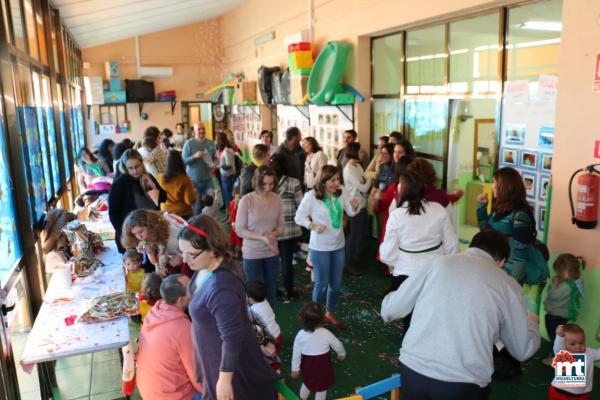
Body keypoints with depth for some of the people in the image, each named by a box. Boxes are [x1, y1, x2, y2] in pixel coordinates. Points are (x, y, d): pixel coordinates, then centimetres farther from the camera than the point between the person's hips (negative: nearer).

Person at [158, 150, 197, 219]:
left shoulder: (161, 178, -9)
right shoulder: (184, 179, -19)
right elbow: (190, 201, -16)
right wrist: (193, 191, 2)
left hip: (166, 213, 3)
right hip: (183, 214, -3)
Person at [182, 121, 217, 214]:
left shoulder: (210, 143, 7)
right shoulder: (189, 143, -6)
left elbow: (215, 158, 13)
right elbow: (184, 160, -10)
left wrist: (214, 165, -8)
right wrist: (195, 156, -25)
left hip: (208, 178, 4)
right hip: (194, 179, -4)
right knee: (196, 205, 3)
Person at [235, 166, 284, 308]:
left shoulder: (277, 199, -6)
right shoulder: (246, 201, -16)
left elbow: (280, 226, 2)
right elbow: (240, 230, -13)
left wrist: (274, 234, -20)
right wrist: (263, 238, -22)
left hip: (272, 253, 4)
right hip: (252, 255, -3)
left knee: (271, 293, 17)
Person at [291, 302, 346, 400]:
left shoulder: (300, 335, -19)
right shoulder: (326, 334, -23)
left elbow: (296, 354, -9)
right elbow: (338, 345, -7)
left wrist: (295, 369, 6)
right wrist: (342, 354, 15)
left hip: (308, 366, 3)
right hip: (322, 366, -2)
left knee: (307, 382, 30)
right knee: (322, 387, 19)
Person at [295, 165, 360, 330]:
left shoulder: (341, 191, -7)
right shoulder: (311, 196, -17)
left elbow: (351, 212, -1)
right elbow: (299, 217, -9)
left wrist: (355, 206, -23)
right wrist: (313, 226, -24)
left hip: (339, 245, 5)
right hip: (320, 248, -5)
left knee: (336, 283, 17)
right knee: (322, 284, 7)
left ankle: (330, 314, 39)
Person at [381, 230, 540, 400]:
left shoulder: (438, 263, 6)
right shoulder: (507, 285, 5)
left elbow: (390, 309, 7)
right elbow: (523, 349, 15)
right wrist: (531, 322, 35)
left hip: (413, 371, 1)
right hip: (463, 384, -1)